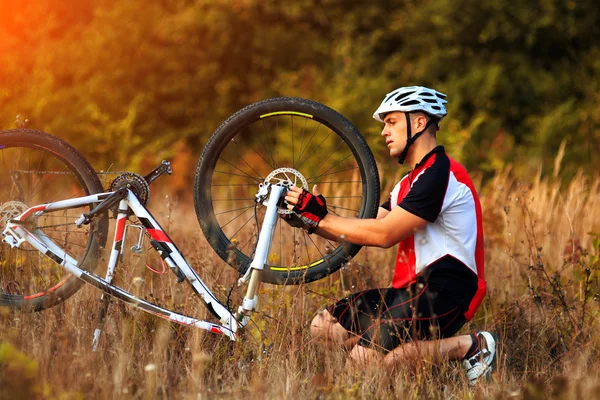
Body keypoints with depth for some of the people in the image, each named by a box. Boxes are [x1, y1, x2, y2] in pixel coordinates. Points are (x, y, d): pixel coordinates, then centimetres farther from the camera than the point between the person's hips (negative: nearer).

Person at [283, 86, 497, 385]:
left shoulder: (440, 173, -14)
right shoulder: (411, 182, 21)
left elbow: (384, 234, -20)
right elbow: (366, 232, 10)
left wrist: (320, 219, -14)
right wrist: (309, 222, -3)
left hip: (443, 292, -10)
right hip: (413, 288, 10)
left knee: (363, 361, -24)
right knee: (323, 328, 2)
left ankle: (468, 347, -10)